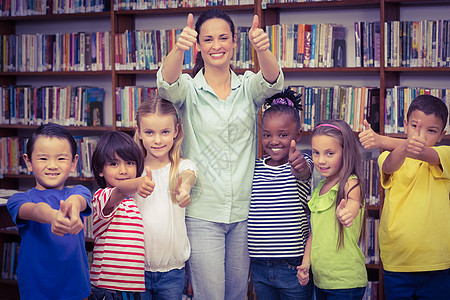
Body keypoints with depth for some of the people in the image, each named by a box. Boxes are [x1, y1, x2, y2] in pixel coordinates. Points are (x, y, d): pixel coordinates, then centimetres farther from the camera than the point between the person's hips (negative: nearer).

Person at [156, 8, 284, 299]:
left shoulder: (249, 87, 5)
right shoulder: (189, 88, 0)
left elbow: (272, 82, -17)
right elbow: (168, 83, -22)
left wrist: (263, 49, -40)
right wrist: (179, 48, -44)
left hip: (244, 210, 2)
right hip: (202, 212, -2)